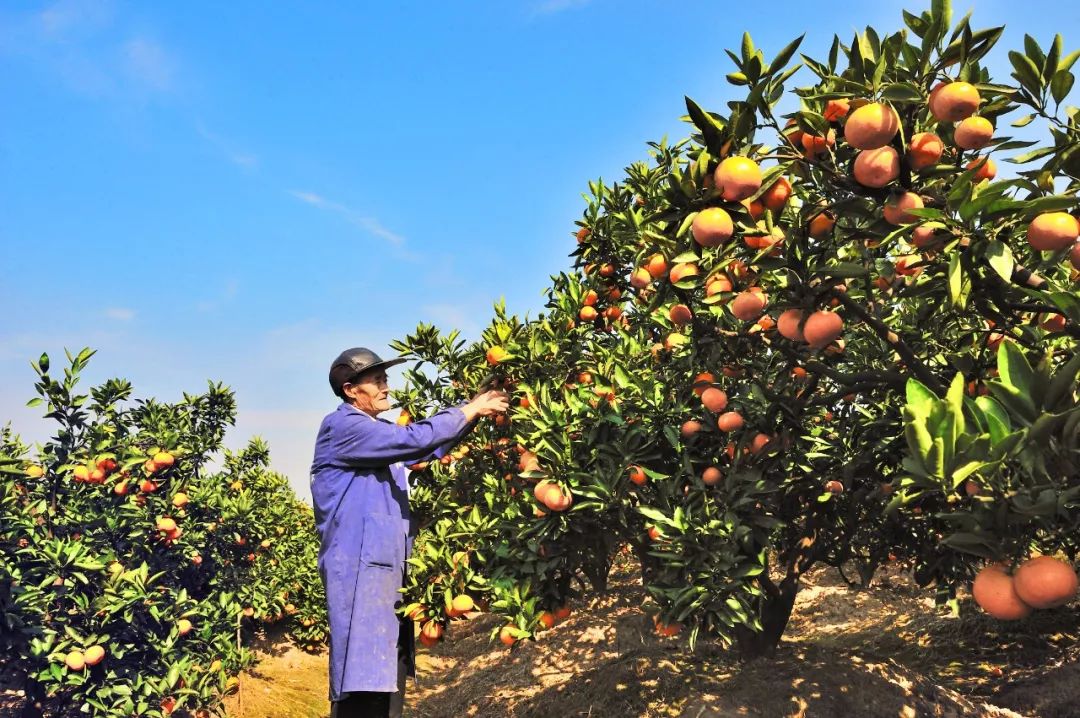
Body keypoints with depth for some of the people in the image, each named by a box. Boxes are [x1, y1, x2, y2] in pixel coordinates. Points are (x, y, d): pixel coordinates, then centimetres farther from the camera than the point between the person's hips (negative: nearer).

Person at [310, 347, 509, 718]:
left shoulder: (378, 432, 19)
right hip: (359, 566, -10)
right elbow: (415, 439, -20)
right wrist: (471, 410, -10)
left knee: (386, 679, 11)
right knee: (363, 684, -10)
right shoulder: (341, 426, -11)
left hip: (387, 566, 10)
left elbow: (430, 446, 20)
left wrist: (473, 408, 7)